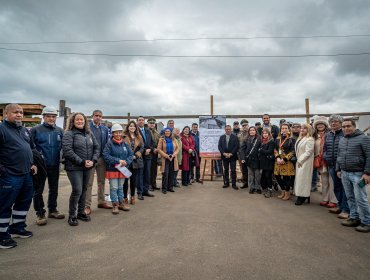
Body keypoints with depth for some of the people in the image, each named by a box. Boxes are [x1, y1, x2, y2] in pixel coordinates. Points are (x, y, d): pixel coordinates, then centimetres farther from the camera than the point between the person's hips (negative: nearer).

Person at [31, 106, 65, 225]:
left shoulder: (59, 130, 4)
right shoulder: (35, 130, -5)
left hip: (55, 165, 4)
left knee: (54, 189, 15)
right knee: (38, 190, 6)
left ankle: (52, 210, 31)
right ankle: (40, 213, 19)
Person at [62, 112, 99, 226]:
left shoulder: (89, 134, 12)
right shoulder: (69, 134, -6)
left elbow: (97, 147, 10)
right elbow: (67, 151, -15)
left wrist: (93, 160, -7)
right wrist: (82, 162, -18)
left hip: (88, 167, 5)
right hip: (74, 167, -5)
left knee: (84, 190, 13)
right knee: (77, 190, -7)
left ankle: (81, 212, 27)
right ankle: (72, 215, 10)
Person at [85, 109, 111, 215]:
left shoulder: (105, 129, 9)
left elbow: (107, 143, 11)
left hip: (102, 158, 5)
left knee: (101, 181, 15)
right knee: (89, 183, 1)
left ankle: (101, 201, 28)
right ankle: (87, 205, 10)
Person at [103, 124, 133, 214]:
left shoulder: (124, 143, 4)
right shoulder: (109, 143, -11)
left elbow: (131, 154, 5)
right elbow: (106, 156, -17)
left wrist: (126, 162, -13)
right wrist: (118, 161, -20)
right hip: (112, 169, -4)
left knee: (120, 187, 16)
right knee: (114, 188, 1)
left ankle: (121, 203, 28)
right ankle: (115, 205, 14)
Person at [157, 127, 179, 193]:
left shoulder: (173, 140, 10)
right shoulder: (161, 139, -1)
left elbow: (177, 148, 8)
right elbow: (159, 149, -7)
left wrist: (173, 155, -9)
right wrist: (166, 156, -13)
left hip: (173, 159, 4)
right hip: (165, 159, -3)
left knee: (171, 174, 5)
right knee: (165, 174, -6)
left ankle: (170, 187, 17)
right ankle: (164, 188, 5)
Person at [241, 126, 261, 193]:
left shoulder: (259, 139, 0)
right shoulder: (246, 140, 3)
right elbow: (242, 149, -1)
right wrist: (243, 158, -11)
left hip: (256, 159, -1)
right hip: (249, 159, 1)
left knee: (257, 174, 6)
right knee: (250, 174, 8)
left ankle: (258, 188, 17)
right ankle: (251, 188, 16)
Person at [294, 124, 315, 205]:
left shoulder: (310, 139, -11)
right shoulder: (300, 138, 16)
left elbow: (308, 152, -17)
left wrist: (300, 160, -16)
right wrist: (298, 160, 11)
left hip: (305, 163, -8)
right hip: (299, 161, 8)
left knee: (302, 178, -6)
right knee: (298, 178, 8)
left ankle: (303, 196, 2)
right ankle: (300, 195, 14)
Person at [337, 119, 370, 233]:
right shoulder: (342, 140, 13)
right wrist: (338, 169, 18)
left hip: (358, 174, -6)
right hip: (345, 173, 6)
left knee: (360, 199, -4)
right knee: (350, 197, 13)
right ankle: (354, 218, 24)